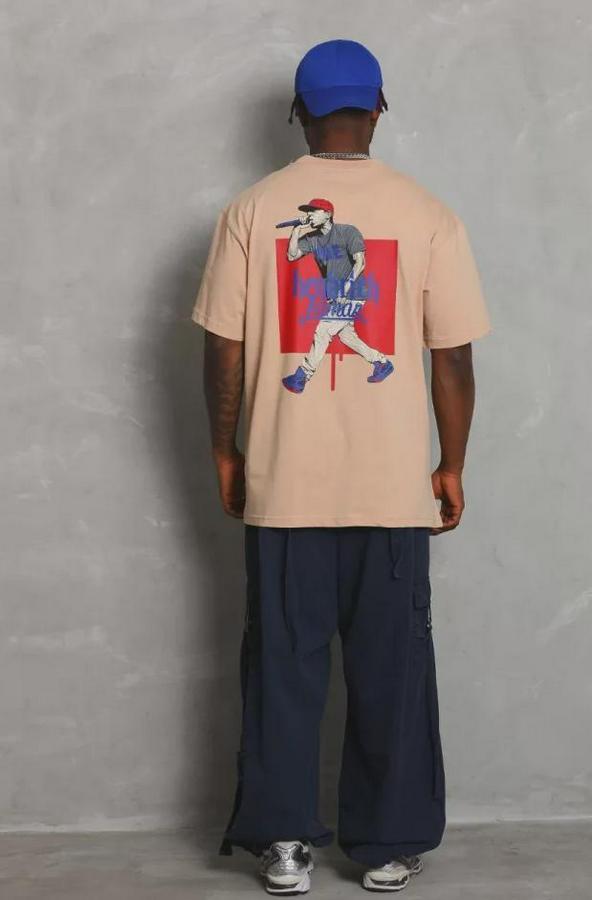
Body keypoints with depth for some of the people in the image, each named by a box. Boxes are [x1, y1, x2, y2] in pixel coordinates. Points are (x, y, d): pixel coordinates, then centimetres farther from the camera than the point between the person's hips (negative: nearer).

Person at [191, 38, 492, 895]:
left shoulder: (251, 209, -2)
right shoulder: (427, 214, -3)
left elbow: (224, 350, -2)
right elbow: (454, 359, -3)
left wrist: (224, 452, 10)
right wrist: (451, 466, 8)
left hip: (282, 485, 0)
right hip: (394, 487, 0)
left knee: (282, 665, 10)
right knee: (392, 670, 10)